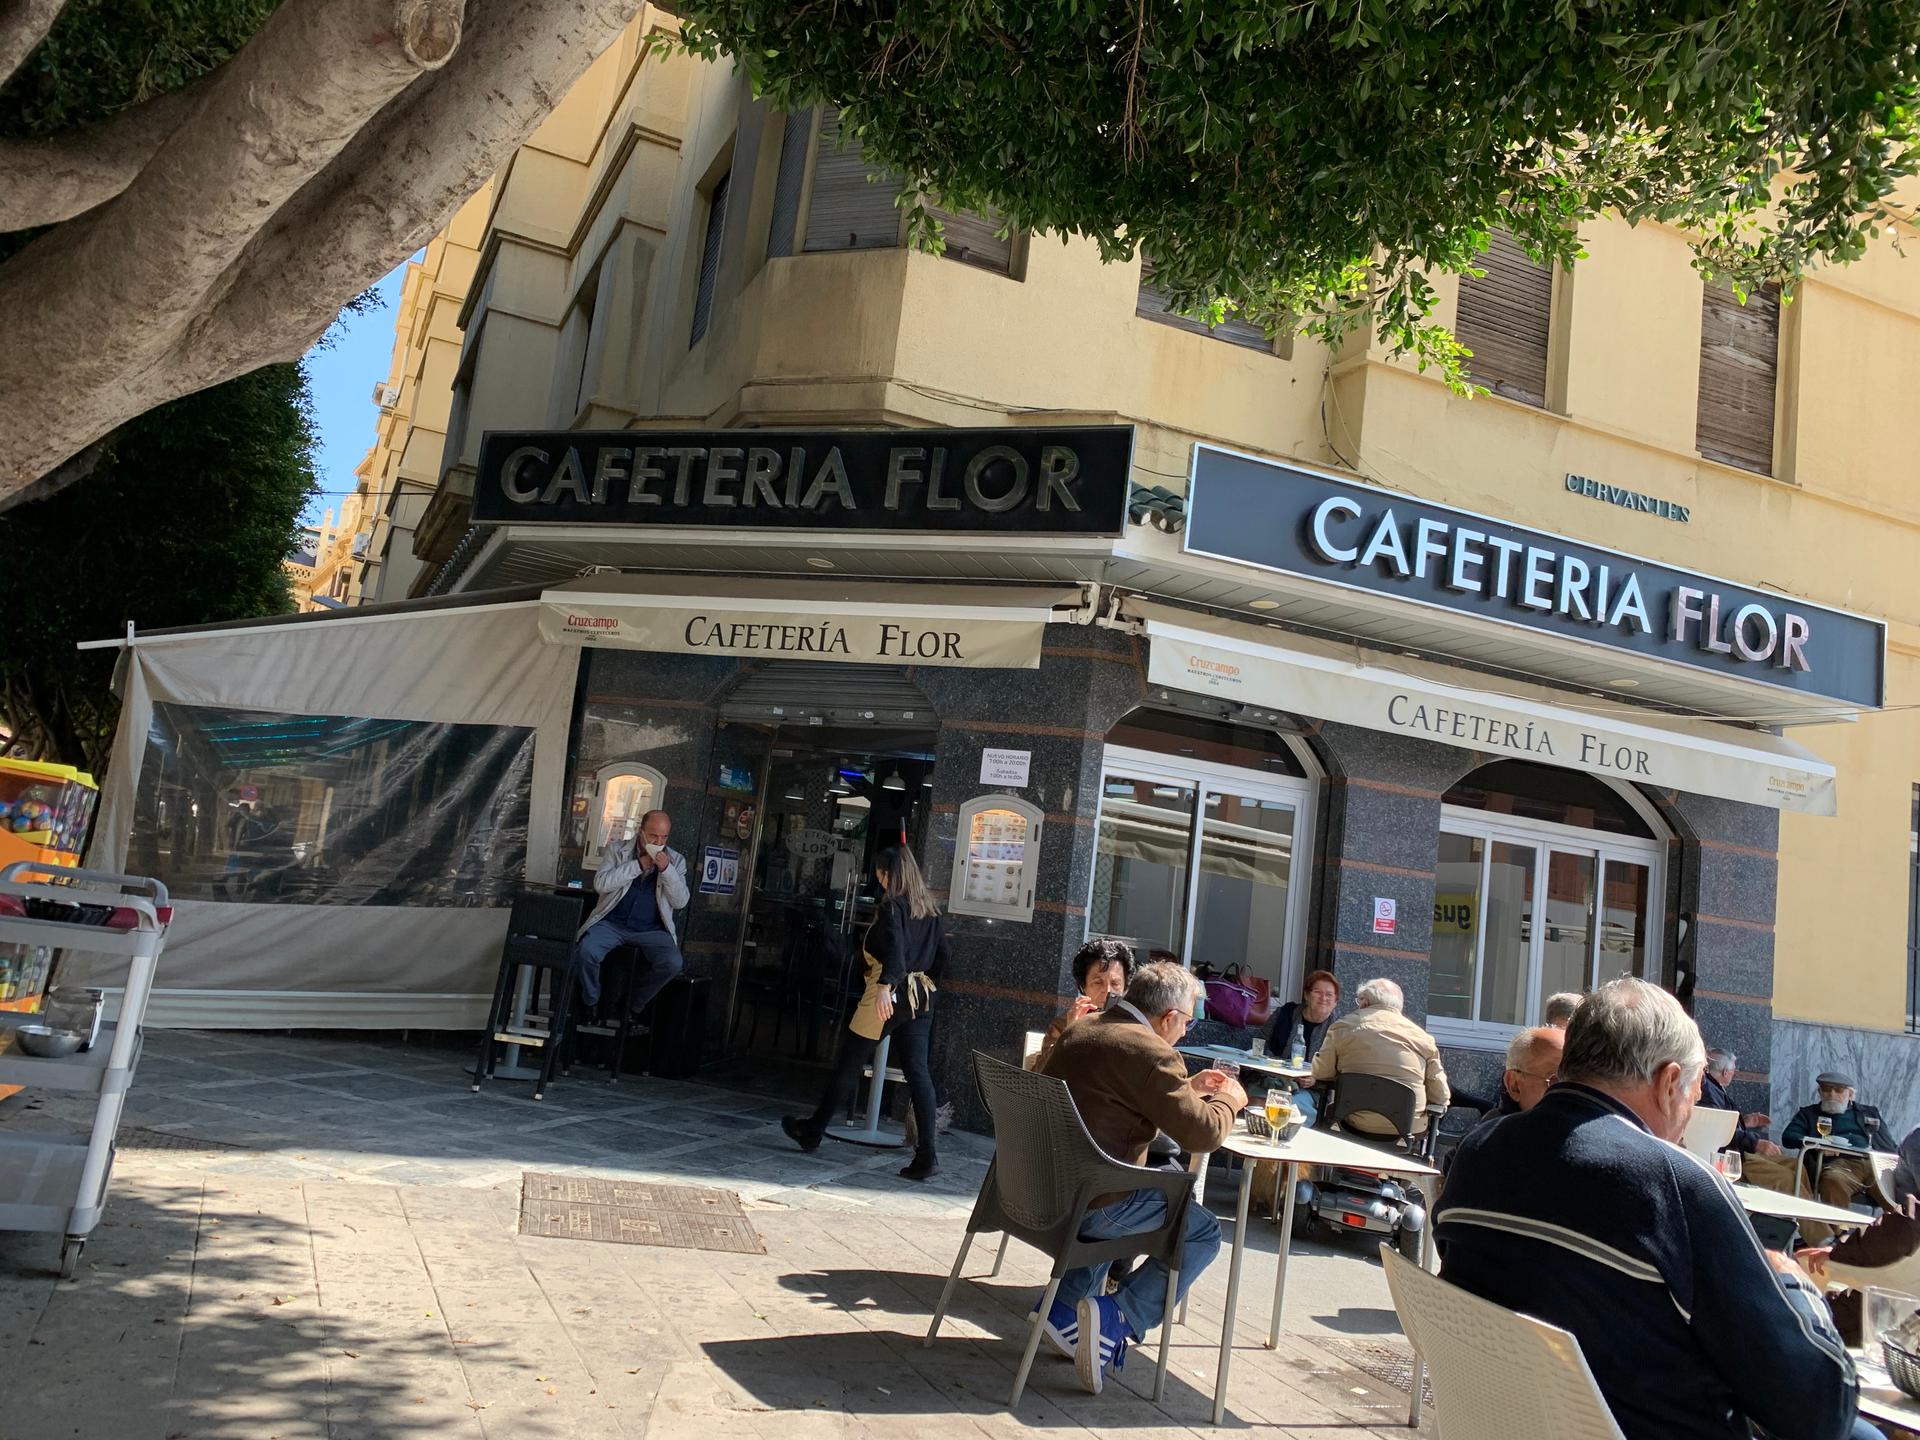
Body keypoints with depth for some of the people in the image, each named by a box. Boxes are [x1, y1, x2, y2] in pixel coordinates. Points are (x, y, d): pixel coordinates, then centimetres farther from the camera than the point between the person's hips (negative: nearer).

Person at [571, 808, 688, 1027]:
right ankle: (590, 1004, -1)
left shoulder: (676, 860, 7)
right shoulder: (618, 850, 6)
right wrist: (638, 865, -12)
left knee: (673, 963, -26)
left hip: (652, 929, 1)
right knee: (586, 950, -29)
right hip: (612, 923, -1)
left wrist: (666, 869, -15)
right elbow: (600, 884, -8)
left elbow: (680, 902, -2)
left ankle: (632, 1008, -2)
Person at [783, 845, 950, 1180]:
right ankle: (926, 1155, -6)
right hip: (921, 999, 6)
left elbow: (895, 946, -24)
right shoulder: (930, 909, 11)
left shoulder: (891, 906, -9)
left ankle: (813, 1131, 26)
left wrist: (887, 986, -33)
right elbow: (944, 954, 13)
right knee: (918, 1073, 1)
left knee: (849, 1065, 9)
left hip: (889, 996, -6)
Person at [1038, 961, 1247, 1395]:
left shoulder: (1081, 1030, 11)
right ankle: (1118, 1321, -4)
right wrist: (1228, 1100, 4)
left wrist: (1188, 1088, 24)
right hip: (1090, 1203, -9)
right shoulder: (1149, 1052, -17)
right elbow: (1202, 1133, -17)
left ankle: (1065, 1309, 28)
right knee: (1203, 1232, 8)